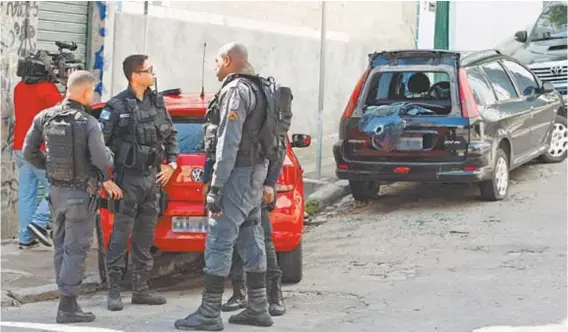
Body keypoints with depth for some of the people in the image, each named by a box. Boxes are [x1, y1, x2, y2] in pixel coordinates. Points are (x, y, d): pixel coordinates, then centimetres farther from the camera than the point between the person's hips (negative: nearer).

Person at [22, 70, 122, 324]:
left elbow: (29, 153, 3)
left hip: (57, 191, 6)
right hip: (81, 193, -6)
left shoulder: (44, 117, 0)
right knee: (76, 250, -1)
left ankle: (68, 301, 23)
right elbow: (101, 160, -22)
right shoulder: (89, 123, -16)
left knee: (61, 247, 16)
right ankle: (67, 307, 0)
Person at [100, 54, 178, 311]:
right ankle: (114, 291, 2)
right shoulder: (117, 106, -9)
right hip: (128, 178, -6)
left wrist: (171, 164, 10)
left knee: (145, 236, 10)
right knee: (121, 235, -4)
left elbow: (170, 135, 19)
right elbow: (100, 142, -11)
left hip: (153, 177, 6)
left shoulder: (157, 103, 9)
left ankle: (140, 289, 19)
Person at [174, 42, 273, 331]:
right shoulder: (254, 89, 17)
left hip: (238, 173, -10)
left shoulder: (235, 91, -14)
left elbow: (228, 143, -21)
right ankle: (258, 309, 18)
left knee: (219, 241, -8)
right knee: (251, 240, 13)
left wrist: (215, 187, -20)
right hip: (256, 171, 10)